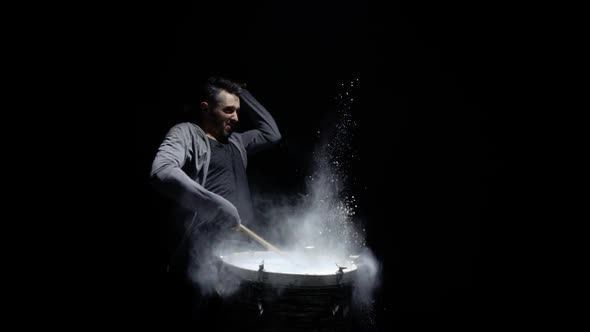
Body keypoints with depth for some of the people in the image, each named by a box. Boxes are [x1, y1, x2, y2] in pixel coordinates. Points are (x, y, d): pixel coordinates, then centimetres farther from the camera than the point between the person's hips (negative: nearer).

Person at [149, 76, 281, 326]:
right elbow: (162, 171, -21)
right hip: (205, 254, -7)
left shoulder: (235, 140, 20)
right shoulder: (186, 133, -4)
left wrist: (243, 93, 22)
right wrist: (215, 204, -29)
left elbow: (271, 134, 27)